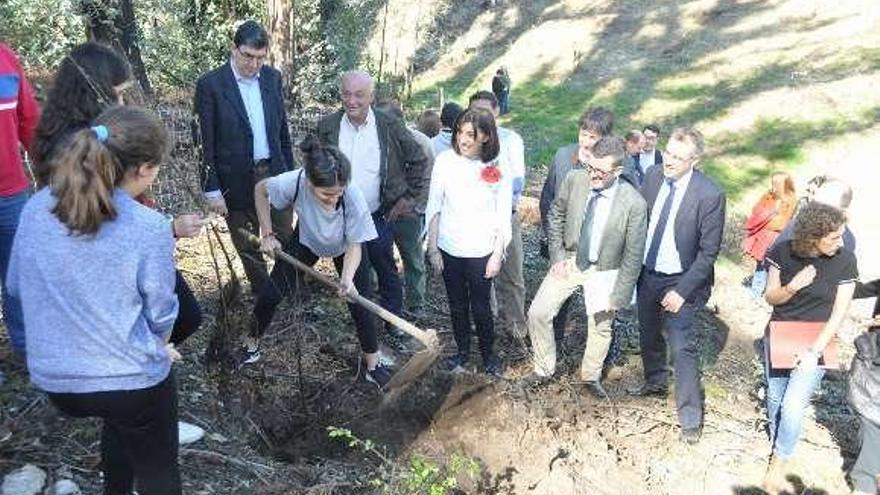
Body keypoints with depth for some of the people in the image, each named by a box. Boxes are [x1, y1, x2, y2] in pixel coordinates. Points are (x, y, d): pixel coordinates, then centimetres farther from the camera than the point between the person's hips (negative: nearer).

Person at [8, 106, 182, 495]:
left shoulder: (36, 208, -5)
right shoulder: (150, 227, -19)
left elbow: (17, 286, 8)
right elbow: (160, 313, -8)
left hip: (53, 379, 5)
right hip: (132, 379, -5)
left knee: (120, 419, 36)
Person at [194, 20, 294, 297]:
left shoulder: (272, 78, 3)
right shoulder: (210, 85, -10)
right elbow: (207, 144, -9)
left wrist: (290, 171, 12)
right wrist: (212, 190, -10)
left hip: (274, 173, 4)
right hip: (236, 180, -3)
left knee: (287, 241, 9)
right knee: (248, 248, 10)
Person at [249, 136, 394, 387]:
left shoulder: (353, 198, -41)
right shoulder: (295, 182, -39)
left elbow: (354, 245, -27)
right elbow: (261, 189, -15)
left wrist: (347, 278, -44)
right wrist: (267, 234, -15)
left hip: (343, 246, -1)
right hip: (307, 239, 2)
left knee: (359, 302, -7)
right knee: (271, 292, 3)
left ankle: (372, 364, 14)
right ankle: (249, 345, 28)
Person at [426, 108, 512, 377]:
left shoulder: (498, 169, -10)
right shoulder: (445, 161, -8)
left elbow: (503, 218, -3)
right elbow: (434, 208, -2)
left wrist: (497, 255, -4)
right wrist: (432, 249, -1)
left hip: (481, 253, -1)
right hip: (449, 250, 2)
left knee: (480, 308, 8)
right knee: (457, 306, 17)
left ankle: (488, 353, 33)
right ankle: (463, 351, 39)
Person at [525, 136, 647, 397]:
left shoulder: (634, 204, -25)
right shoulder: (574, 179, -16)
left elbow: (633, 255, -15)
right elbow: (556, 215, 2)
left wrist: (618, 296, -12)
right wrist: (557, 255, -5)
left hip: (603, 270, -2)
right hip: (569, 261, 2)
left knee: (601, 326, 15)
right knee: (537, 313, 1)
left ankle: (591, 376, 43)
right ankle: (544, 370, 25)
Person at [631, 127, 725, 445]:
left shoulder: (709, 195, -20)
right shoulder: (653, 176, -6)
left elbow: (708, 252, -16)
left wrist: (681, 291, -17)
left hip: (680, 281, -6)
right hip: (647, 273, 6)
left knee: (682, 347, -3)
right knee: (648, 334, 21)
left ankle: (690, 416, 13)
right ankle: (655, 382, 47)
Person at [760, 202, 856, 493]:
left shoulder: (845, 260, -15)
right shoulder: (783, 252, -12)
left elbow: (839, 313, -12)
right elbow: (770, 298, -4)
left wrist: (814, 351, -17)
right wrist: (792, 287, -25)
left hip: (816, 341, -2)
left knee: (792, 406, -8)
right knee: (775, 398, 14)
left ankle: (780, 462, 15)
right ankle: (776, 445, 39)